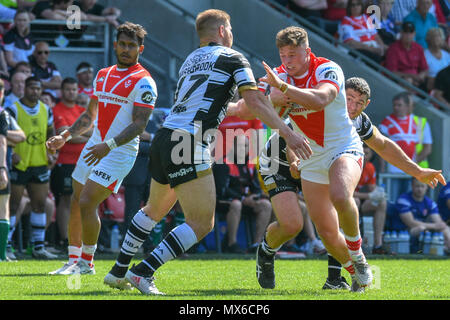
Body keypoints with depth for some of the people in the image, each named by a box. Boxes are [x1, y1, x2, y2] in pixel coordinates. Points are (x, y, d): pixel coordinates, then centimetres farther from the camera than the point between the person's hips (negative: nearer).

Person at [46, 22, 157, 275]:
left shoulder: (143, 82, -9)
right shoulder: (102, 75, 14)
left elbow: (139, 124, -17)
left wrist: (109, 145, -28)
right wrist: (65, 137, 12)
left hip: (120, 151, -7)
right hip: (94, 147, 7)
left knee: (87, 203, -14)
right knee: (76, 204, 7)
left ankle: (87, 263, -1)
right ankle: (74, 261, 19)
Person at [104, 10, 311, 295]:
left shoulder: (191, 60, 23)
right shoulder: (233, 58, 1)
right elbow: (255, 103, -10)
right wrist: (288, 133, -10)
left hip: (164, 138, 8)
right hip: (190, 146, -8)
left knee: (154, 210, 28)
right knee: (202, 224, -5)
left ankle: (118, 271, 32)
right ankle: (142, 272, -12)